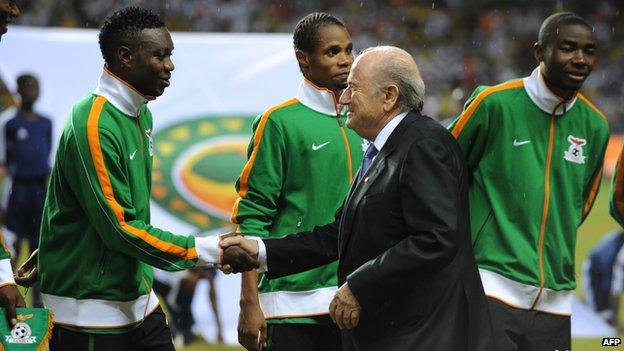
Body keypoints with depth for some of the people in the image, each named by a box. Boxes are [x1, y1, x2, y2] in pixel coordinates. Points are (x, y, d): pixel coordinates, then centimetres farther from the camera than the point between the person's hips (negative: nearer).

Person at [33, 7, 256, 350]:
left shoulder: (141, 116, 10)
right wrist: (208, 250, -20)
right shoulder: (93, 126, -19)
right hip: (90, 315, -8)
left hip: (139, 300, 8)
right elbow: (120, 228, -21)